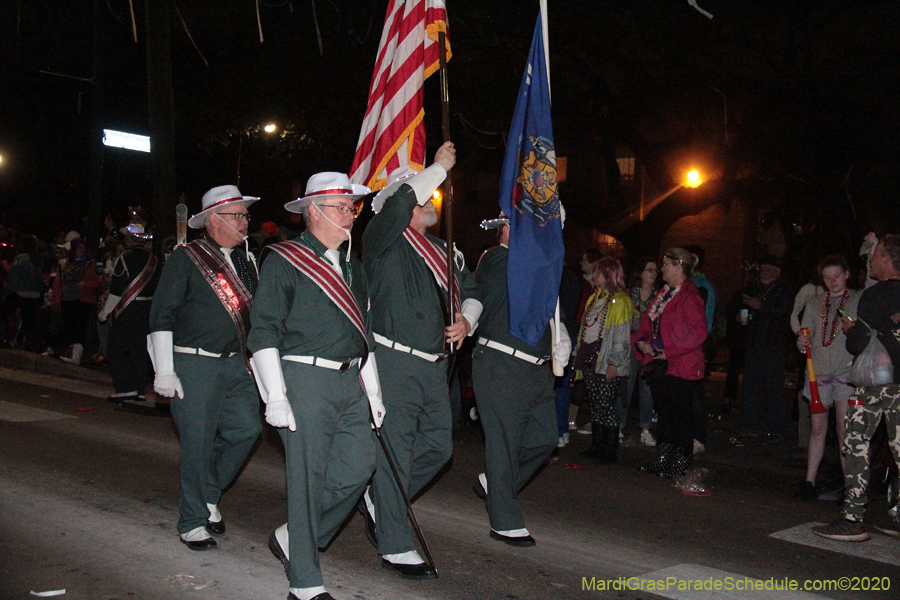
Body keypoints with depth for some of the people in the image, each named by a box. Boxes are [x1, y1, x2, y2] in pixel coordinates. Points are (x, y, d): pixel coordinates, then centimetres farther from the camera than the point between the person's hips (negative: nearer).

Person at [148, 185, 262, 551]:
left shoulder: (247, 260, 13)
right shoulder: (186, 258, -5)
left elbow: (257, 311, 19)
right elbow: (162, 315, -7)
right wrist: (164, 370, -12)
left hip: (236, 363, 6)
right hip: (195, 363, -6)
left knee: (247, 428, 1)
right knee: (198, 443, -2)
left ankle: (208, 494, 24)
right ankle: (193, 522, 14)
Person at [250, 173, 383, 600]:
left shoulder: (352, 267, 18)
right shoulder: (284, 260, -4)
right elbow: (263, 331, -9)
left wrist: (373, 392, 18)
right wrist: (275, 397, -15)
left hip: (349, 382, 7)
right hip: (305, 378, -7)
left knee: (359, 466, 4)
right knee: (308, 479, -4)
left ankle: (293, 538, 24)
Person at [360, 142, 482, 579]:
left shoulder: (444, 251, 19)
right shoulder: (383, 240, -5)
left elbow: (470, 290, 26)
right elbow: (401, 201, -24)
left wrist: (467, 318, 4)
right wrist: (440, 167, -12)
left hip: (434, 365, 8)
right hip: (394, 362, -8)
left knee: (438, 445, 13)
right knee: (395, 449, -4)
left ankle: (378, 503, 33)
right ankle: (395, 547, 6)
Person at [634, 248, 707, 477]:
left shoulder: (689, 297, -14)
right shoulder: (663, 293, 14)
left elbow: (698, 332, -20)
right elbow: (647, 322, 20)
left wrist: (670, 351, -19)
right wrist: (641, 341, 1)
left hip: (680, 366, -9)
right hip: (658, 364, 9)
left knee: (680, 413, 1)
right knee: (663, 412, 15)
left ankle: (682, 462, 12)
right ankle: (663, 458, 25)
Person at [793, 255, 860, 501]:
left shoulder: (860, 301, 4)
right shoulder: (814, 303, 15)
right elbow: (805, 338, 15)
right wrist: (802, 342, -6)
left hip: (847, 372, -3)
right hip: (818, 371, 3)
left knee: (844, 431, -5)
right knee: (817, 427, 4)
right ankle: (809, 482, 8)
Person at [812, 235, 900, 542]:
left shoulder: (875, 295, -13)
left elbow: (860, 343, -15)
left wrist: (850, 330, 6)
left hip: (874, 381, -7)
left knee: (855, 445, -1)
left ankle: (852, 519, -2)